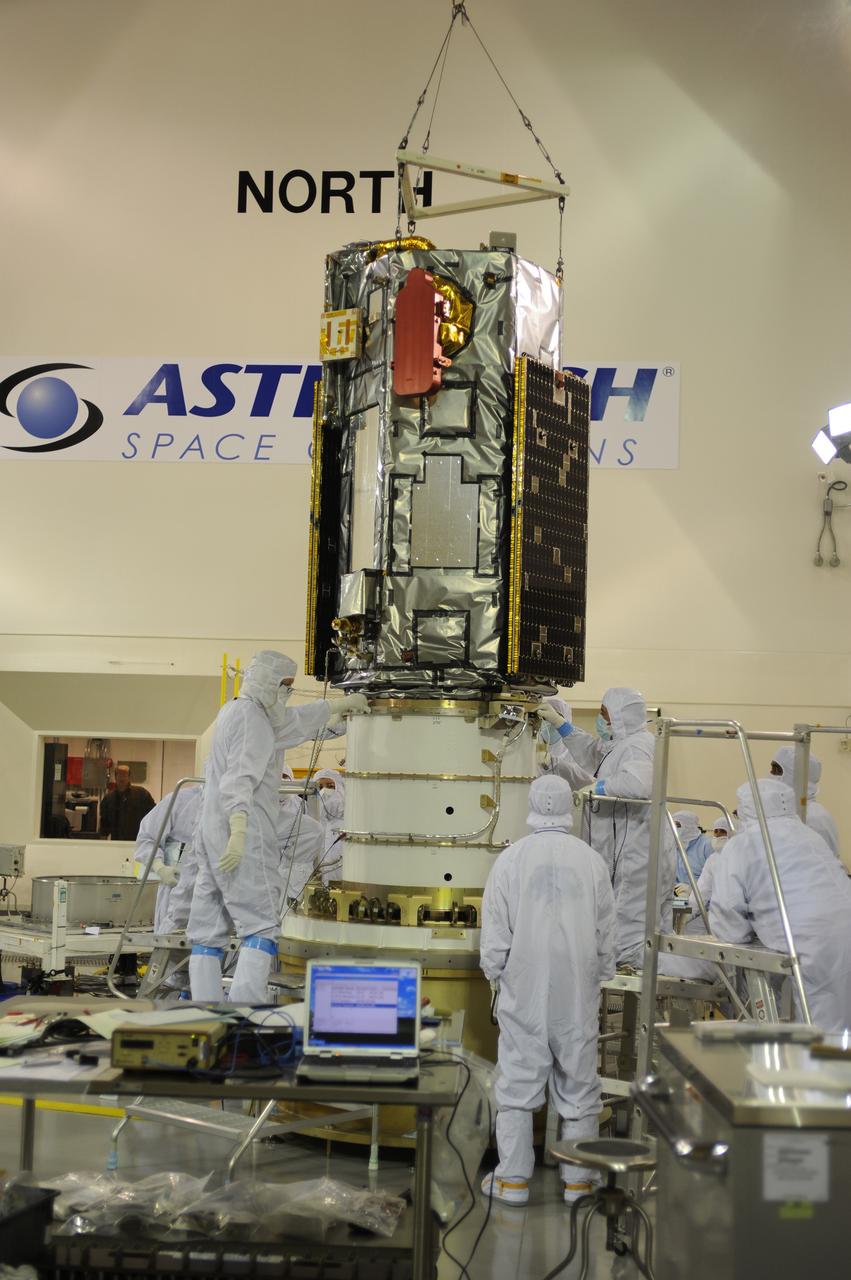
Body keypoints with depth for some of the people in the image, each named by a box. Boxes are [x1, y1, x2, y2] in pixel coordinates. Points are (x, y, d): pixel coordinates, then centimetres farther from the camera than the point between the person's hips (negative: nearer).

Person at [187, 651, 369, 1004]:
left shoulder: (234, 711, 21)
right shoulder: (252, 718, -9)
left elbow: (295, 720, 36)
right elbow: (241, 777, -23)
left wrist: (339, 706, 46)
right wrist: (239, 831, -34)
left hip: (212, 831, 10)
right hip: (245, 839, -10)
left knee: (208, 931, 4)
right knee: (262, 926, -12)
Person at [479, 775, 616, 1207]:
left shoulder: (510, 859, -6)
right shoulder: (592, 861, 0)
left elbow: (494, 934, -3)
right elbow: (606, 934, 7)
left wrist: (496, 977, 12)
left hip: (523, 992, -1)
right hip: (578, 993, 1)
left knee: (517, 1083, 6)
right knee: (578, 1084, 9)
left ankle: (513, 1179, 10)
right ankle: (577, 1179, 16)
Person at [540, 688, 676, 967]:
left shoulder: (638, 746, -15)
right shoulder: (622, 744, 16)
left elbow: (638, 783, -34)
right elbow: (591, 752, 33)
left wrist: (598, 786, -21)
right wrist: (558, 722, 32)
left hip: (636, 856, -10)